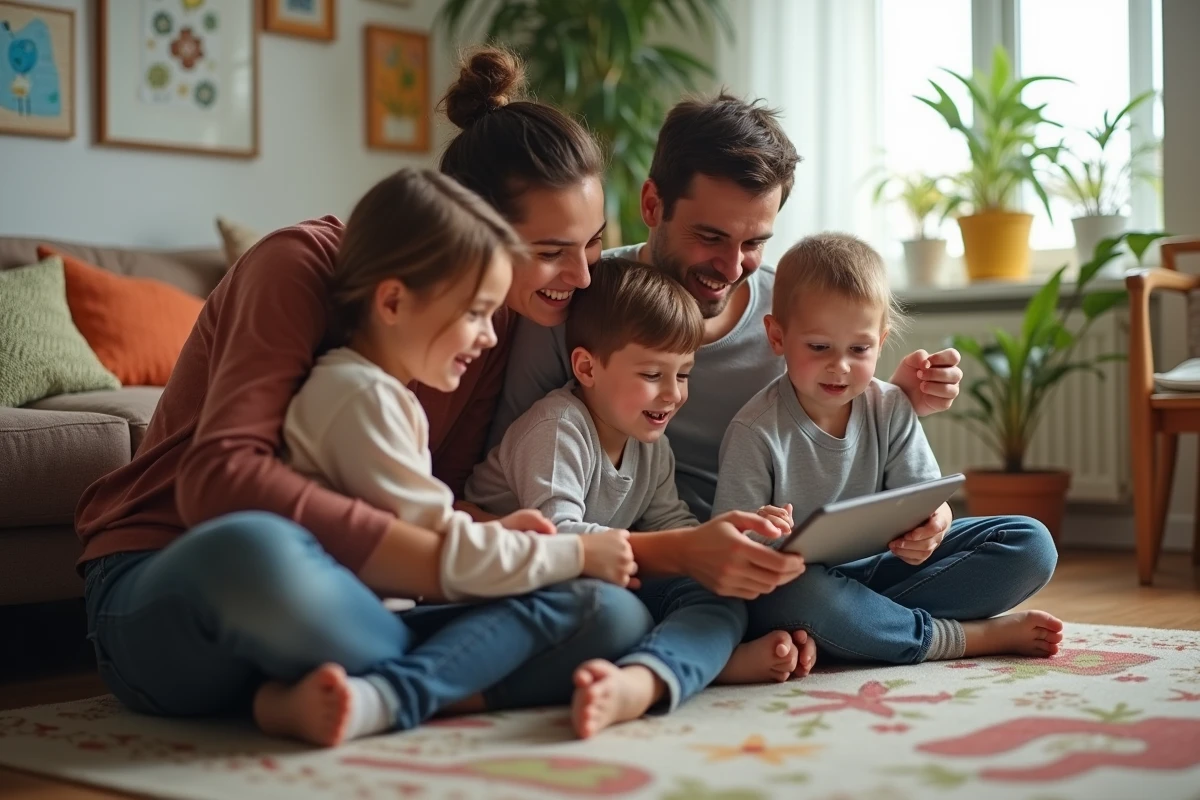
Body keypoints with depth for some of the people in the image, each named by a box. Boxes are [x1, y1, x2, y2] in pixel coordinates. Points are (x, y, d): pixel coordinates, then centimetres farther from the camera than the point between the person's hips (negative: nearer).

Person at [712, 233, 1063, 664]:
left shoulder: (890, 409, 0)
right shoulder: (756, 432, -14)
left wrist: (931, 526, -27)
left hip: (875, 570, 6)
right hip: (793, 578, -5)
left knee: (1032, 543, -5)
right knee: (801, 597, -43)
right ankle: (979, 637, -24)